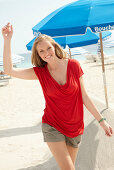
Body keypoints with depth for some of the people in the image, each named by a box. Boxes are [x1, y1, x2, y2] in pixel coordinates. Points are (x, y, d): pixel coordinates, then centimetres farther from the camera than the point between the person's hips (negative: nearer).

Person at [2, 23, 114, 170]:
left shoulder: (73, 65, -6)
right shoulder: (40, 72, -5)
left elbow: (84, 97, -1)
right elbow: (9, 70, -13)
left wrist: (101, 120, -2)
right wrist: (7, 40, -19)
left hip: (75, 127, 1)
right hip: (52, 126, -1)